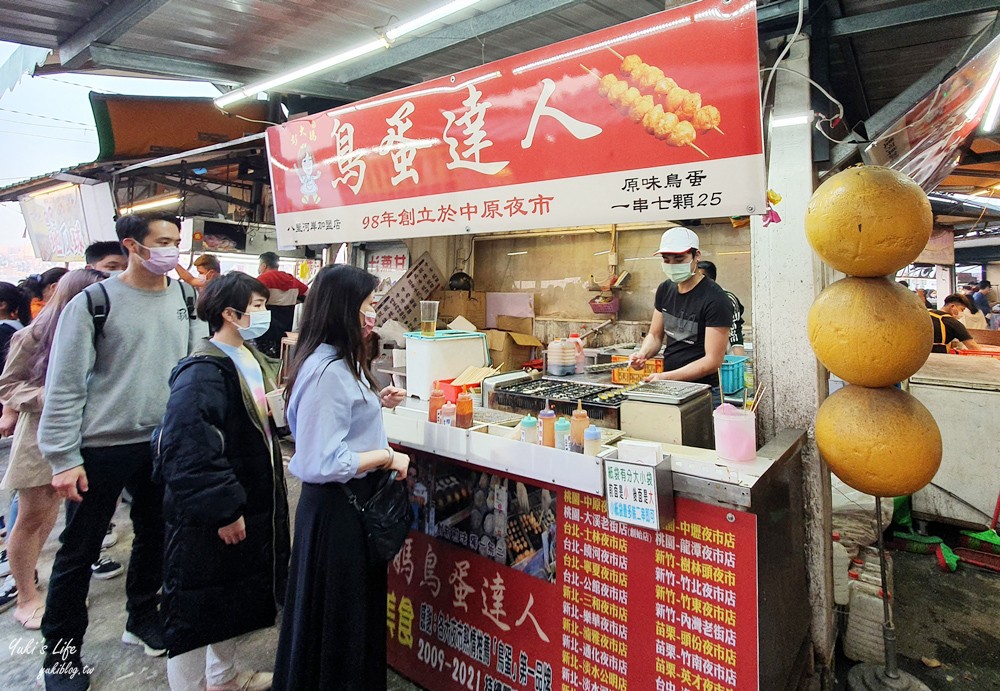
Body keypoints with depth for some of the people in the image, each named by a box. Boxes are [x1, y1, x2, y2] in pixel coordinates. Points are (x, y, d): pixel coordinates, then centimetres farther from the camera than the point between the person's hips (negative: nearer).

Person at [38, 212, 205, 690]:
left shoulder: (186, 299, 2)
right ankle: (62, 650, 28)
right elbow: (65, 385, -9)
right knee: (79, 550, 9)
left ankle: (142, 619, 39)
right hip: (102, 447, -4)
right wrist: (64, 459, -11)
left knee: (155, 536, 18)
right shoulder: (93, 303, -10)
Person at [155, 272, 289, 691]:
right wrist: (224, 510, -24)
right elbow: (190, 448, -28)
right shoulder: (203, 372, -23)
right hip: (205, 516, -10)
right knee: (197, 608, 7)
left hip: (253, 505, 10)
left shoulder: (255, 362, 6)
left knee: (236, 596, 25)